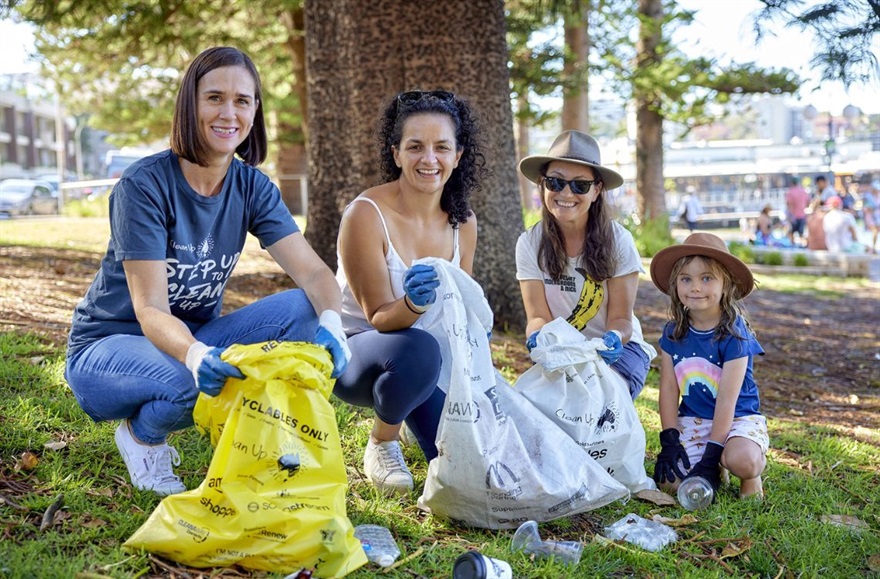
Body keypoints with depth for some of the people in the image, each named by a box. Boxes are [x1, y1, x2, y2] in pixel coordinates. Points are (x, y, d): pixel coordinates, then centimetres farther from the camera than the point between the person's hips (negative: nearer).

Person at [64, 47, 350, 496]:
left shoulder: (251, 187, -5)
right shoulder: (145, 185, -21)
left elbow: (314, 273, -14)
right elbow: (150, 311, -27)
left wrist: (331, 322, -38)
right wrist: (195, 355, -49)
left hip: (195, 337, 5)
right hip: (108, 346, -4)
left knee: (303, 310, -19)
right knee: (192, 381, -37)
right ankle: (140, 435, -1)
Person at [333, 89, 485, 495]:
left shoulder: (462, 221, -3)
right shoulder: (366, 214, -21)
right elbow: (380, 318, -20)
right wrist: (413, 304, -42)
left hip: (423, 356, 6)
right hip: (355, 350, -5)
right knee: (417, 349, -38)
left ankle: (400, 408, 23)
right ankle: (382, 445, -7)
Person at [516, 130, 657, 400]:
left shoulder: (618, 240, -12)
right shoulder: (530, 244, -8)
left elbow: (621, 317, -10)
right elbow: (538, 316, -9)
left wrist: (614, 337, -34)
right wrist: (538, 336, -34)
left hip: (617, 349, -1)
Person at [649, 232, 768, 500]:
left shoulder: (733, 333, -14)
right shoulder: (673, 333, 0)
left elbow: (727, 399, -17)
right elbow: (669, 388, 1)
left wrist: (712, 453, -20)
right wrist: (669, 440, -8)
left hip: (738, 417, -4)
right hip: (692, 420, 4)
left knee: (742, 460, -35)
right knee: (671, 479, -18)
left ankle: (751, 477, 3)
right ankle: (716, 469, 15)